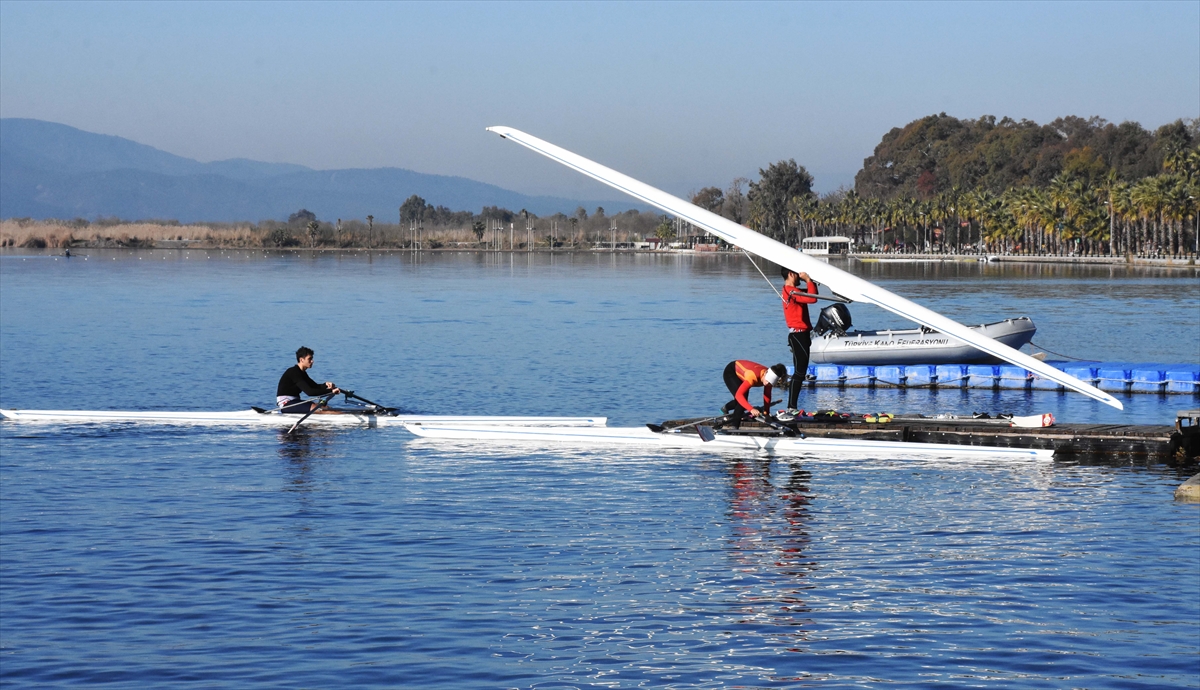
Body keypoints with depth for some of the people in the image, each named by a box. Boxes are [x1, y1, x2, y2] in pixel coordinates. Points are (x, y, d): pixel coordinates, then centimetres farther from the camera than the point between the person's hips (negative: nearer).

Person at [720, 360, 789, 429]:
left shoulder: (770, 375, -22)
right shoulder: (753, 376, -43)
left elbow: (767, 396, -9)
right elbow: (738, 395, -50)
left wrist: (766, 413, -12)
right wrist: (751, 409, -59)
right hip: (730, 372, -7)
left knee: (743, 401, 9)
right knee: (741, 398, -22)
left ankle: (726, 408, 39)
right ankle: (734, 427, -12)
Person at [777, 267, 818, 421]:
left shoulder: (792, 290, 17)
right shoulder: (791, 291, -16)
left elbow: (812, 293, 24)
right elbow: (812, 298, -25)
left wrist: (810, 281, 8)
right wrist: (808, 280, -14)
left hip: (801, 334, 11)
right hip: (798, 335, -11)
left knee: (801, 373, 14)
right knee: (799, 373, -14)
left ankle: (792, 408, 17)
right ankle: (789, 410, -18)